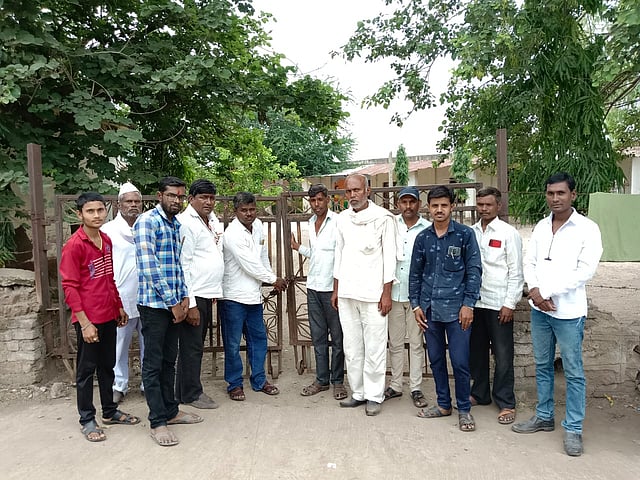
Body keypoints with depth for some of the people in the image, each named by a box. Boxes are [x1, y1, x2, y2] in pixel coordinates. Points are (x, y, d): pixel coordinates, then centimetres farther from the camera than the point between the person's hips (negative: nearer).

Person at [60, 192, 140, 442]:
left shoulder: (106, 241, 7)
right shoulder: (74, 245, -14)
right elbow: (69, 287, -15)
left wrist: (119, 307, 16)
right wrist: (84, 323, -18)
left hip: (109, 316, 7)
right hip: (89, 319, -7)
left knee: (107, 366, 17)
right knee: (86, 369, 7)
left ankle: (110, 411, 31)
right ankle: (87, 420, 21)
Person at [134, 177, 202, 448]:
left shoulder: (176, 224, 13)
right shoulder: (147, 222, -12)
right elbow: (149, 267, -19)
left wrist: (183, 297, 6)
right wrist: (172, 302, -16)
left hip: (174, 304, 8)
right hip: (154, 303, -8)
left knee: (169, 361, 17)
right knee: (153, 364, 3)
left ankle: (170, 411, 30)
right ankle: (158, 422, 13)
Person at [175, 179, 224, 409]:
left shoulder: (213, 220, 13)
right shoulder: (185, 223, -14)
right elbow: (182, 266, -17)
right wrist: (189, 304, -19)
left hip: (208, 294, 9)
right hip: (192, 296, -9)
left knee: (196, 345, 16)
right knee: (191, 346, 2)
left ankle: (184, 391, 29)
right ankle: (191, 393, 17)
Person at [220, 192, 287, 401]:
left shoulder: (258, 225, 6)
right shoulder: (232, 234, -17)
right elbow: (249, 264, -18)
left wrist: (271, 276, 11)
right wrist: (273, 279, -8)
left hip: (254, 295, 7)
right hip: (233, 296, -7)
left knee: (258, 338, 14)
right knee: (233, 343, 4)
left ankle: (259, 380, 28)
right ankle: (235, 384, 19)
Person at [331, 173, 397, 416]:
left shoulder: (383, 218, -4)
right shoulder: (342, 218, 10)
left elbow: (389, 256, -5)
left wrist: (387, 293, -9)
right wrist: (336, 290, 14)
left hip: (372, 293, -5)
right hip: (346, 293, 5)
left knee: (374, 348, 2)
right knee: (351, 346, 10)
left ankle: (374, 396, 15)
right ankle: (358, 392, 23)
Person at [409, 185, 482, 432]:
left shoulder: (465, 234, -3)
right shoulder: (422, 238, 7)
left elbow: (474, 270, -4)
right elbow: (415, 273, 11)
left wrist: (468, 304, -10)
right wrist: (416, 304, 6)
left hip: (456, 308, -4)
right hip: (429, 309, 4)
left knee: (460, 362, 0)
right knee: (436, 359, 13)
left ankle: (464, 409, 19)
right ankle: (443, 404, 29)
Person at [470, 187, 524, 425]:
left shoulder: (509, 233, -6)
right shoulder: (470, 232, 7)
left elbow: (516, 272, -8)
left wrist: (509, 304, -12)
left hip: (498, 304, -5)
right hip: (475, 301, 5)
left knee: (503, 355, 3)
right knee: (476, 350, 15)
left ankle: (506, 403, 17)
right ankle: (480, 393, 31)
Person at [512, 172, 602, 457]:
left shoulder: (587, 229, -8)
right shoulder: (541, 226, 8)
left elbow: (585, 271, -16)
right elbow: (529, 263, 7)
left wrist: (546, 291, -16)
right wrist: (534, 291, -11)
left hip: (569, 312, -5)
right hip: (539, 309, 5)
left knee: (573, 372, 6)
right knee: (543, 366, 16)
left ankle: (573, 429, 19)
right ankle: (544, 417, 31)